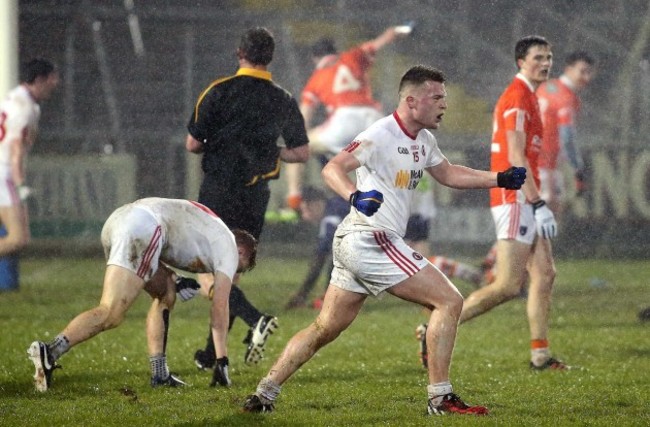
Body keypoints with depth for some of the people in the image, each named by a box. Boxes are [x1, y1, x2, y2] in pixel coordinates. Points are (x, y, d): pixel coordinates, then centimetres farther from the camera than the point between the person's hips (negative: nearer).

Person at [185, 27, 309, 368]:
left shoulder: (219, 92, -8)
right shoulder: (284, 101, 3)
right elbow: (301, 153, 7)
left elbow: (192, 144, -8)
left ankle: (255, 319, -26)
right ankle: (212, 354, 16)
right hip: (256, 196, 4)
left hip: (218, 192, -4)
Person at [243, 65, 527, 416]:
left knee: (325, 328, 13)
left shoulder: (422, 140, 15)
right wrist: (356, 196, -42)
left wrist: (499, 179, 22)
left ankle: (263, 395, 14)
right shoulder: (382, 134, -14)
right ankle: (439, 397, -8)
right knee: (449, 301, -9)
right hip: (370, 239, -10)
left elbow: (448, 174, 31)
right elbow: (332, 169, -23)